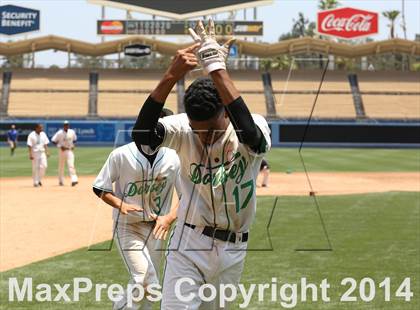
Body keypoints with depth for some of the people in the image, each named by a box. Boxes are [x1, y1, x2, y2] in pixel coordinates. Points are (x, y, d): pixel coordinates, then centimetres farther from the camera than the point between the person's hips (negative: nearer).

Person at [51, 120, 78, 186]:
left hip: (70, 150, 1)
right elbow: (53, 140, -6)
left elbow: (74, 139, 20)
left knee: (71, 165, -11)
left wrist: (73, 145, 2)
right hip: (62, 150, -1)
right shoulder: (59, 133, -8)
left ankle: (74, 180, -21)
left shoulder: (72, 132, 3)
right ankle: (61, 181, 18)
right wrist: (60, 146, -16)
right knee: (61, 166, 7)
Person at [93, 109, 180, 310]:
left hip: (156, 229, 4)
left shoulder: (173, 159, -4)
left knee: (142, 287, 9)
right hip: (127, 227, -4)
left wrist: (169, 217, -16)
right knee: (147, 283, -18)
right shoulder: (122, 155, -12)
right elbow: (99, 188, -3)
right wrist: (121, 204, -20)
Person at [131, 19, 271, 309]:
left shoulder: (256, 127, -14)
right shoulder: (183, 130, -11)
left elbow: (250, 134, -39)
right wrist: (170, 77, -38)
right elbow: (141, 136, -29)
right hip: (188, 245, -1)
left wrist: (217, 68, -40)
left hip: (232, 251, 1)